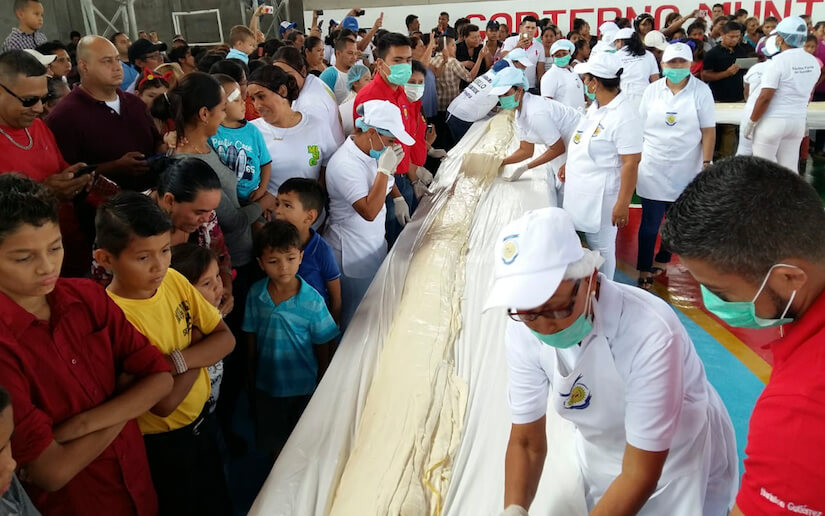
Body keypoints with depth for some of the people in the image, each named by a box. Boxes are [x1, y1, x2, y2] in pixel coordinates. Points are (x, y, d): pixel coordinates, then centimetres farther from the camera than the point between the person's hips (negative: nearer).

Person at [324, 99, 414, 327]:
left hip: (374, 243, 9)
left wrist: (398, 198, 12)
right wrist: (384, 169, -32)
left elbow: (386, 178, 25)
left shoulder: (372, 151, 0)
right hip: (353, 254, -9)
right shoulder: (345, 164, -28)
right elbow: (369, 211, -35)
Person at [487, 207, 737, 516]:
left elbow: (640, 476, -27)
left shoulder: (650, 334, -35)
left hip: (678, 467, -4)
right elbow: (526, 442, -11)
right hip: (599, 460, 4)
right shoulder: (521, 332, -21)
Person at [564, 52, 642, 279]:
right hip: (580, 191, 9)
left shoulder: (624, 116, -23)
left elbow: (631, 163, -23)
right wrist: (569, 165, 23)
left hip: (600, 197, -9)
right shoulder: (595, 106, 5)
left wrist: (623, 204, -23)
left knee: (600, 248, 7)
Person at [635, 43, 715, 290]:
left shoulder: (701, 91, -3)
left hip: (686, 170, 0)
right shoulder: (652, 90, 1)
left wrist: (706, 165, -7)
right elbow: (640, 128, 5)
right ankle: (644, 270, 8)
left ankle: (661, 261, 31)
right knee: (649, 222, 0)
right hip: (653, 168, 0)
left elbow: (708, 131, -3)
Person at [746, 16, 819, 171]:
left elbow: (765, 97, -18)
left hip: (772, 122, -6)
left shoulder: (779, 61, -15)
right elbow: (808, 95, 17)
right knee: (790, 170, 11)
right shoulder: (813, 62, 6)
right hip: (798, 122, 7)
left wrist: (751, 123, -10)